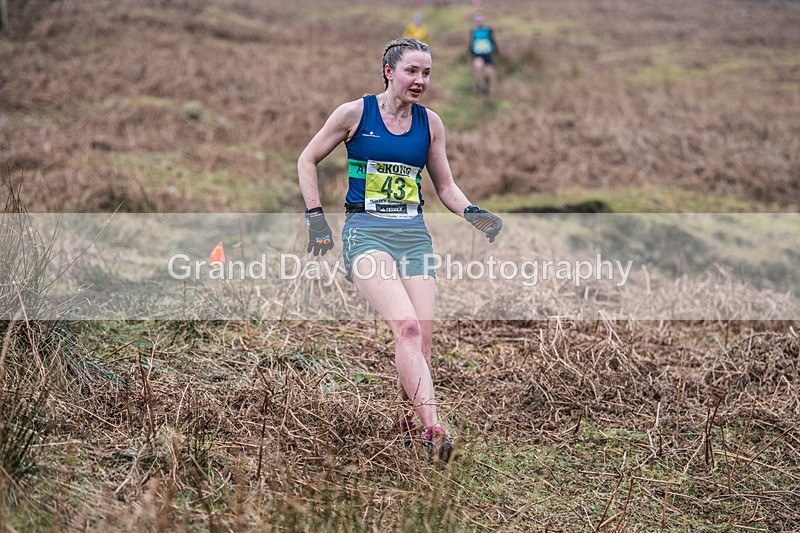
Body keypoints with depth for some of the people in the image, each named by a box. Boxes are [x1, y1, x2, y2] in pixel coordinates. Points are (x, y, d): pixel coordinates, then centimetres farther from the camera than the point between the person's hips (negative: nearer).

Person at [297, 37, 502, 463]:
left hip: (414, 233, 4)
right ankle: (434, 429, -32)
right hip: (366, 232, -4)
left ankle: (405, 420, 14)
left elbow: (445, 186, 19)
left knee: (422, 337, -7)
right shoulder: (354, 113, 0)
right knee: (405, 326, -24)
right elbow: (307, 160, 9)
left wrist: (473, 213, 1)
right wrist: (315, 217, 1)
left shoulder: (430, 122, 10)